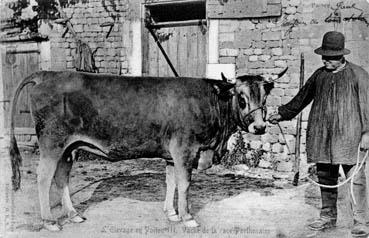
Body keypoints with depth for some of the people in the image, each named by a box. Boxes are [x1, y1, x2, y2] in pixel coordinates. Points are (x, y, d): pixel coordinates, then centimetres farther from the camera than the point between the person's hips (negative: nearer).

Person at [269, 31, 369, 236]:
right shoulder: (319, 75, 12)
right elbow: (302, 98, 20)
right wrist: (282, 114, 19)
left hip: (349, 136, -4)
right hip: (322, 137, 5)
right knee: (326, 178, 10)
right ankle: (328, 217, 23)